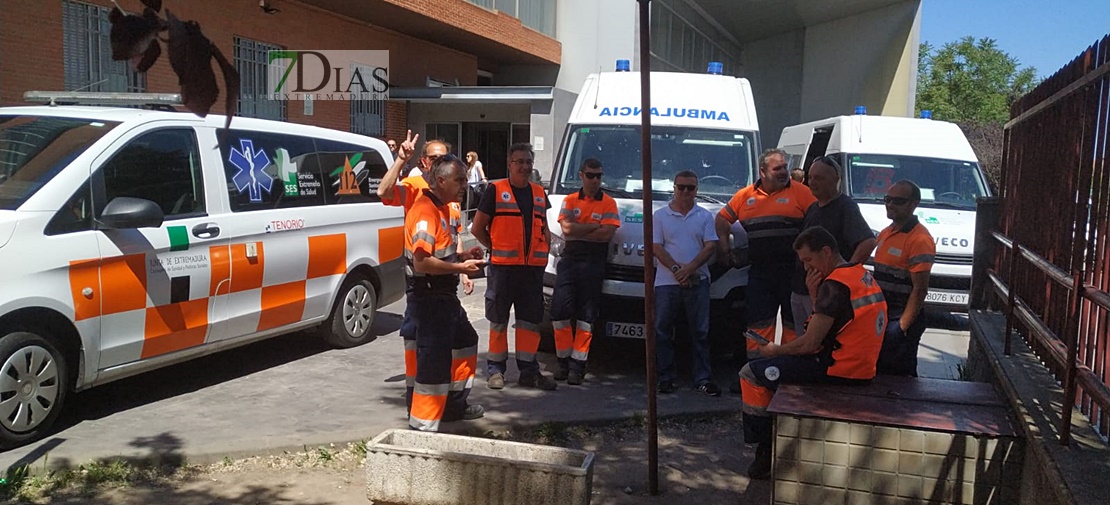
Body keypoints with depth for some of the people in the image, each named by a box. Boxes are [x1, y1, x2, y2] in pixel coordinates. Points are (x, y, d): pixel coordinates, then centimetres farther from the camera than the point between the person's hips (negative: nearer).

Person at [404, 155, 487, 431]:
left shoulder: (444, 208, 14)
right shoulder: (425, 211, -20)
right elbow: (422, 262, -27)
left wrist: (464, 256, 7)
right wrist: (461, 267, -20)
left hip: (445, 293, 11)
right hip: (430, 296, -11)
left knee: (465, 340, 23)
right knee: (434, 359, -10)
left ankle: (455, 404, 37)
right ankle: (423, 425, -3)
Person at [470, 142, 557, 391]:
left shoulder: (539, 193, 14)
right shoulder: (496, 190, -2)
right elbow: (477, 228, 0)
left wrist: (544, 248, 9)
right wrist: (496, 248, -1)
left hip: (533, 267, 5)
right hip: (502, 267, -4)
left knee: (531, 319, 7)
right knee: (498, 320, 3)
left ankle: (528, 370, 16)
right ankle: (495, 369, 13)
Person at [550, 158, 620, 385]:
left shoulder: (609, 203, 4)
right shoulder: (570, 201, 10)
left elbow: (607, 234, -11)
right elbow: (567, 228, -6)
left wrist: (577, 232, -8)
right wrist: (595, 225, -8)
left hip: (594, 264, -2)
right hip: (569, 260, 2)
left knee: (586, 317, 0)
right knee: (559, 312, -5)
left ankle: (577, 364, 5)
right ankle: (563, 360, 9)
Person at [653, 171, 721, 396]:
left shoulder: (705, 216, 9)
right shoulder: (660, 216, 6)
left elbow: (710, 246, 1)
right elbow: (656, 247, -1)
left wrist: (690, 268, -13)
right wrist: (676, 269, -13)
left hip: (697, 282, 1)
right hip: (667, 282, -1)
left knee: (700, 332, 3)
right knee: (663, 332, 2)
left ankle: (702, 379, 8)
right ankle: (666, 378, 11)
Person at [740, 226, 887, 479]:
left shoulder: (834, 284, -18)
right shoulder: (863, 276, 12)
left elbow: (810, 344, -19)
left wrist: (775, 350, -2)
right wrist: (815, 295, 2)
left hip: (838, 370, -10)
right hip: (860, 366, 10)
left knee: (751, 374, -4)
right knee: (781, 365, 29)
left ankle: (766, 453, 2)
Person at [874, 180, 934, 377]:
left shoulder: (920, 239, -15)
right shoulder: (885, 233, 13)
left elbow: (920, 290, -18)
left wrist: (902, 326, -19)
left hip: (902, 319, -8)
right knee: (878, 373, 14)